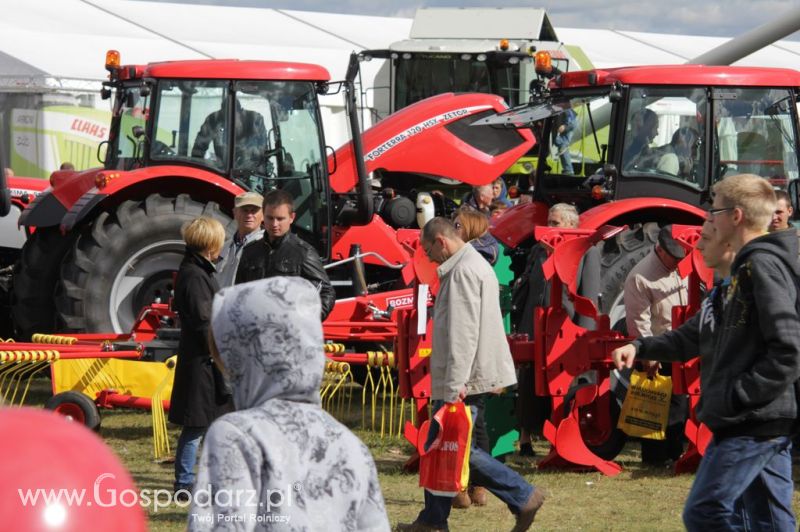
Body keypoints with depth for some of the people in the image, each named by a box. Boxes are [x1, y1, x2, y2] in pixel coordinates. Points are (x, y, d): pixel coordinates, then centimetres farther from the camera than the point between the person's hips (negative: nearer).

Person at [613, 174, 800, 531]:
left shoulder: (762, 264, -15)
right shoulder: (748, 265, 17)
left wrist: (736, 396, -20)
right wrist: (641, 348, 18)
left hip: (752, 422, -10)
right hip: (767, 421, 10)